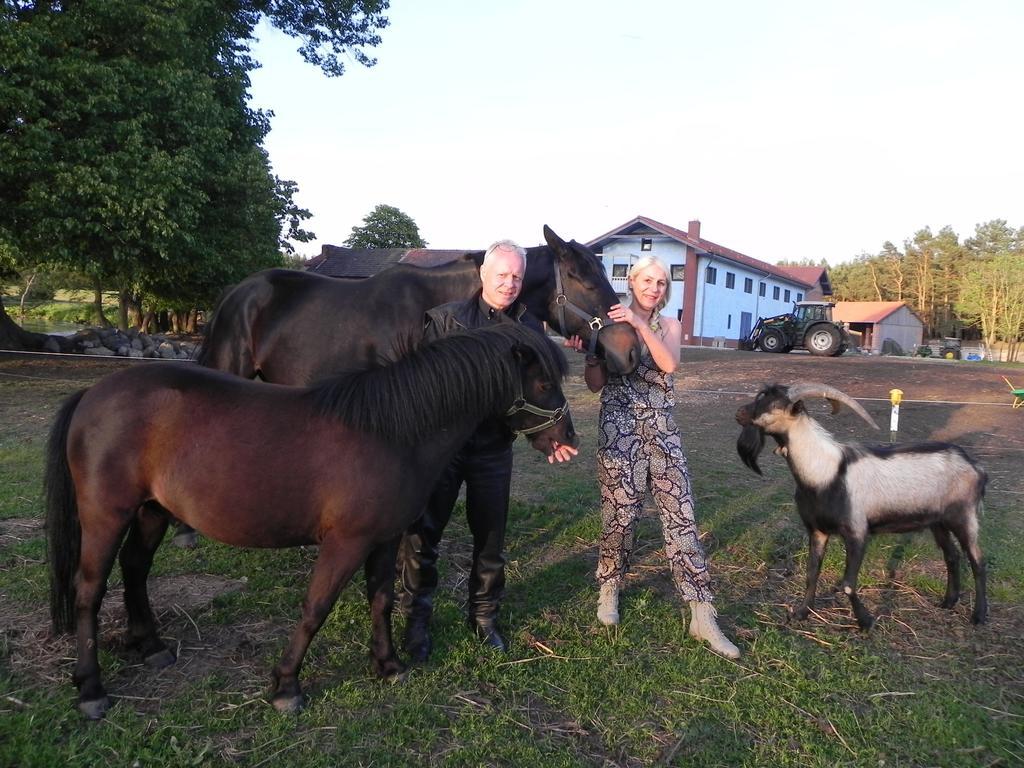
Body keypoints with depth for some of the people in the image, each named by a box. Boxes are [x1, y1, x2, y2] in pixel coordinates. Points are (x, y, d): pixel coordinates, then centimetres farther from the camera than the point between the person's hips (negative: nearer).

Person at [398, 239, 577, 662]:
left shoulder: (531, 327, 2)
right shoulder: (447, 317, -5)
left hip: (494, 449, 2)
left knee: (491, 538, 12)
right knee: (421, 534, 4)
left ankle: (484, 616, 32)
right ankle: (416, 618, 23)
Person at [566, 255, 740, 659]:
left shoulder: (669, 325, 10)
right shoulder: (610, 323, 3)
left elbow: (669, 363, -13)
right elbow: (595, 385, 1)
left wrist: (640, 324, -21)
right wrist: (588, 351, -16)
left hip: (661, 428, 3)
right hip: (619, 427, -2)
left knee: (681, 514, -2)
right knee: (620, 513, 2)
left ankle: (702, 615, 2)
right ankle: (609, 589, 28)